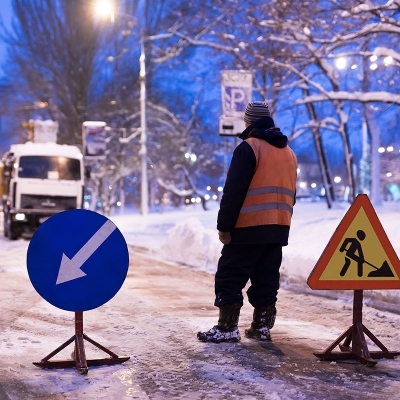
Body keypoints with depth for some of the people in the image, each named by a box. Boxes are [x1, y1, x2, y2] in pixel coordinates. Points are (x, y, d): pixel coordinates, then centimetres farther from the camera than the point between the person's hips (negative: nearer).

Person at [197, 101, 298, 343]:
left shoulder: (249, 147, -8)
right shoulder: (289, 152, 18)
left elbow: (234, 191, -13)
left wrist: (224, 225, -11)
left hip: (249, 227, -7)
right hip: (278, 229, 8)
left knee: (230, 277, -2)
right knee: (267, 279, 11)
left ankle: (227, 327, -4)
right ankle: (262, 327, 12)